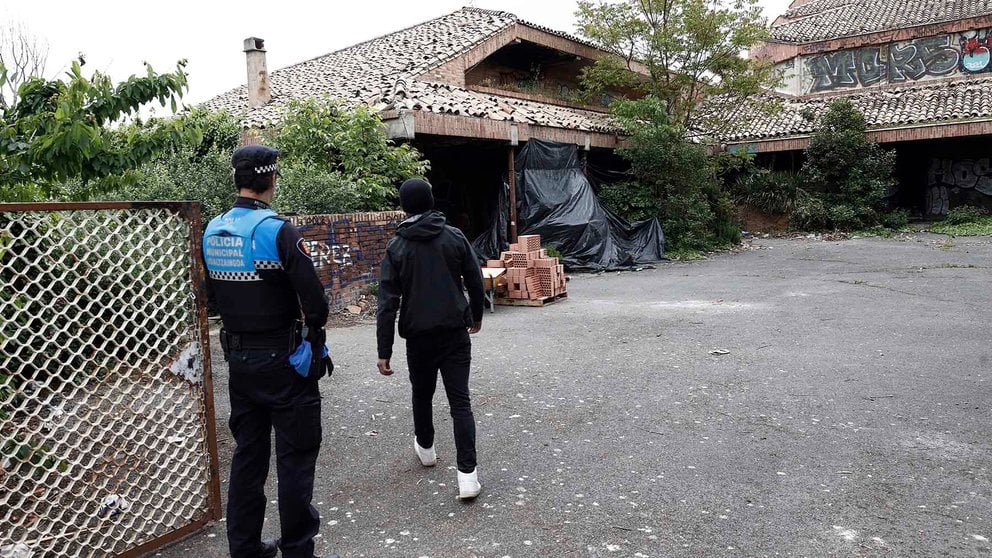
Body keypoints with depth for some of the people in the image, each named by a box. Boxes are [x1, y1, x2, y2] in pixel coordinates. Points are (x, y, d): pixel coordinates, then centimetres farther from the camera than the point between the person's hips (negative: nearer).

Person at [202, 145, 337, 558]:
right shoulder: (277, 230, -18)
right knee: (295, 456, 4)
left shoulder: (212, 231, 4)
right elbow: (315, 302, -19)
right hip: (283, 360, -7)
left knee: (248, 453, 17)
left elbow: (213, 293, 14)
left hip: (238, 358, 7)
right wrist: (314, 337, 0)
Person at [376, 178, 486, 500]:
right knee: (460, 401, 0)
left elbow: (388, 302, -8)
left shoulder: (397, 247, -4)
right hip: (455, 333, 0)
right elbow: (475, 281, 4)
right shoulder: (455, 237, -1)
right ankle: (467, 474, -6)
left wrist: (384, 351, -6)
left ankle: (425, 449, 42)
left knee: (422, 394, 22)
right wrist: (476, 316, 22)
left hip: (418, 337, 0)